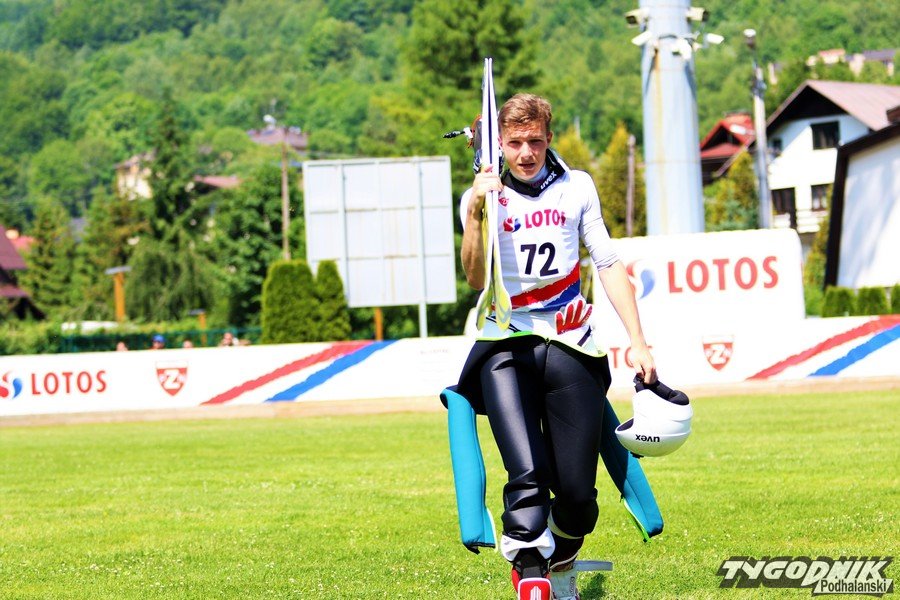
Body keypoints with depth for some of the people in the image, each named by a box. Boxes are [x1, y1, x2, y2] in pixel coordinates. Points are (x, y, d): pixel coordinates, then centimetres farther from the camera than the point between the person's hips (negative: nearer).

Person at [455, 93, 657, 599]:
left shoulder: (577, 187, 11)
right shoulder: (483, 195, 5)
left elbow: (609, 264, 13)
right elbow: (477, 280, -8)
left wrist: (638, 342, 8)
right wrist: (476, 214, -21)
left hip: (571, 347, 2)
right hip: (506, 348, -2)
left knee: (578, 492, -1)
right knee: (528, 476, -22)